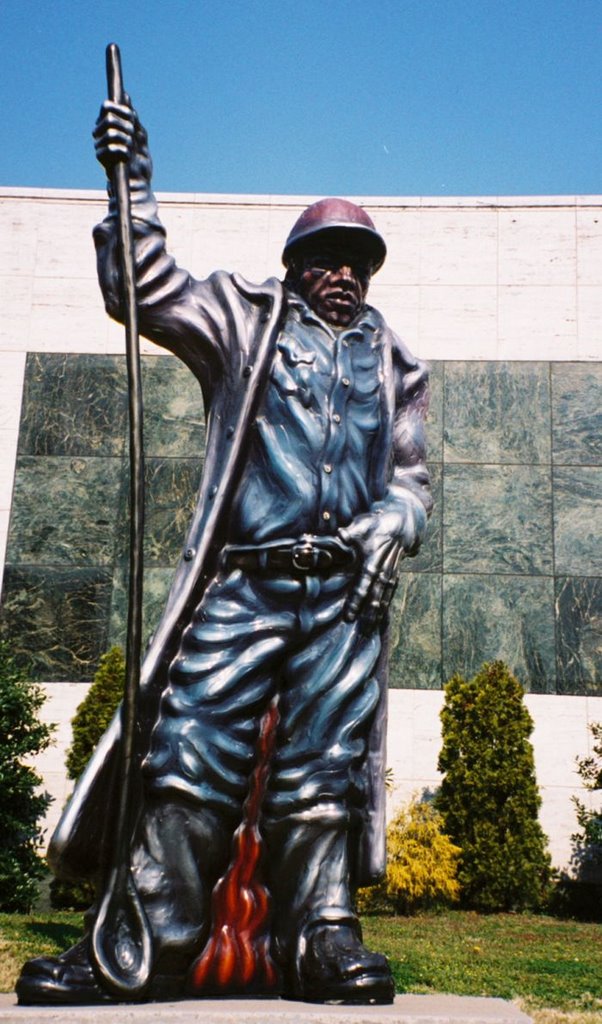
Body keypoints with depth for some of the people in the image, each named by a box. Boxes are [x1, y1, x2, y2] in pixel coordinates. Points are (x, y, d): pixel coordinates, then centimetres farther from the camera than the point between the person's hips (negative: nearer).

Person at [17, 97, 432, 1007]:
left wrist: (390, 526, -1)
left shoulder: (394, 365, 24)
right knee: (192, 746, -9)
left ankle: (322, 938, 2)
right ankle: (155, 940, -5)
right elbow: (149, 291, 7)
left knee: (325, 762, -2)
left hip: (346, 589, 2)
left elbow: (412, 476, 21)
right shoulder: (247, 319, 18)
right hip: (243, 579, -1)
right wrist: (132, 181, -3)